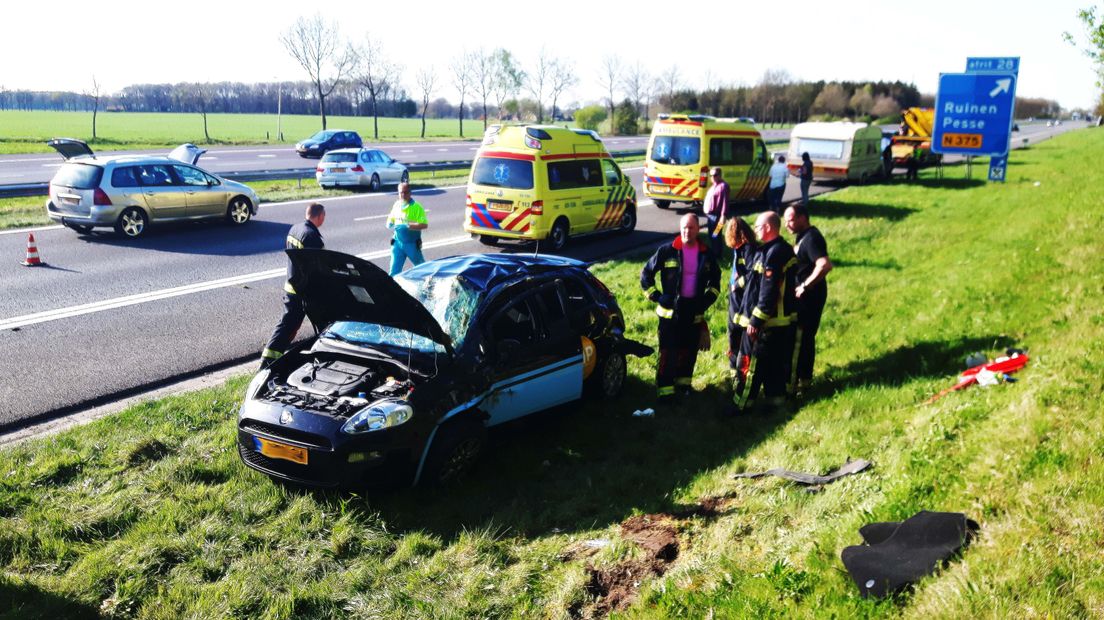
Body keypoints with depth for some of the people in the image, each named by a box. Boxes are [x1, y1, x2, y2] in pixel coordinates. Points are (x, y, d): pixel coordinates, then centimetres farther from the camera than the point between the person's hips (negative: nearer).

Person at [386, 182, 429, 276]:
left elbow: (424, 225, -22)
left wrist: (408, 226, -30)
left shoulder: (416, 207, -15)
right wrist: (390, 224, -4)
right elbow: (391, 218, 20)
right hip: (398, 242, 4)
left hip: (412, 244, -4)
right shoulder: (396, 205, 4)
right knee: (394, 270, 2)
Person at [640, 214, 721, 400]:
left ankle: (683, 381, 31)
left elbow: (715, 280, 19)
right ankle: (665, 389, 3)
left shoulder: (706, 254, 4)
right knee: (668, 353, -3)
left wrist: (708, 299, 6)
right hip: (670, 310, -3)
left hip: (695, 312, 3)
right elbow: (646, 274, 1)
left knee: (689, 350, 13)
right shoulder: (667, 251, -7)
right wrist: (656, 297, -4)